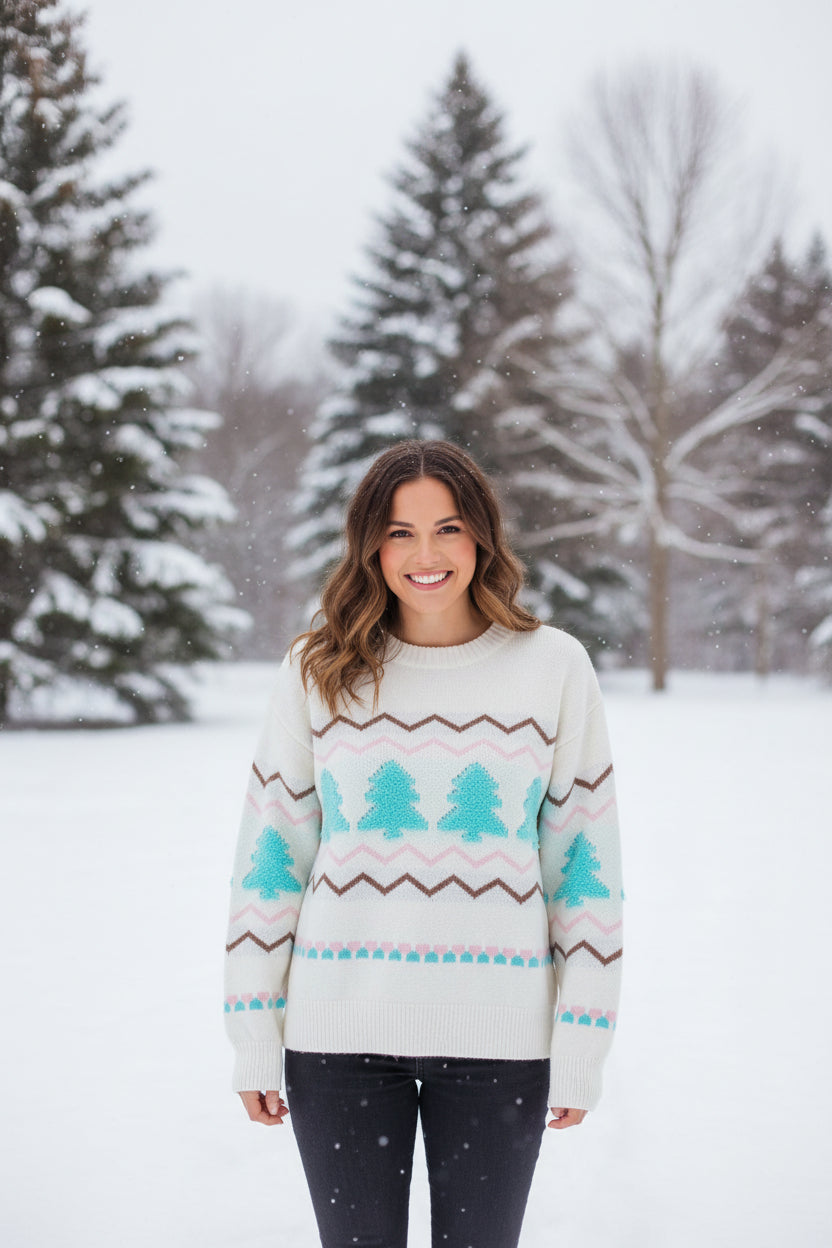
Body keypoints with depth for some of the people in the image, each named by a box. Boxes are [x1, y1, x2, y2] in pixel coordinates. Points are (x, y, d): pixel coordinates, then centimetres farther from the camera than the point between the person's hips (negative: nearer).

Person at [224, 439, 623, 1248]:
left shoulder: (553, 666, 1)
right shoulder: (320, 671, 2)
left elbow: (586, 856, 3)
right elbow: (269, 848, 5)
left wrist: (583, 1039, 0)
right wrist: (254, 1035, 2)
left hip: (497, 1032, 0)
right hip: (341, 1029, 1)